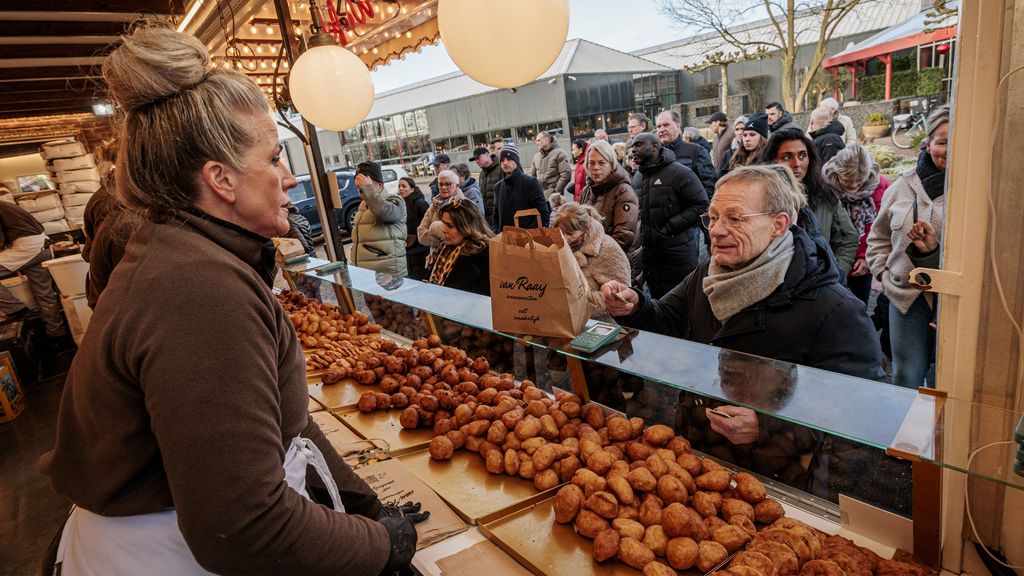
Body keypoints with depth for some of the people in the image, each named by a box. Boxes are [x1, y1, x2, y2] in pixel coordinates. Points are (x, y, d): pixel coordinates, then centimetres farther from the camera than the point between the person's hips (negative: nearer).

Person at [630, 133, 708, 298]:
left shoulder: (679, 172, -12)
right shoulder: (637, 178, 12)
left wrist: (670, 227, -18)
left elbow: (701, 205, -15)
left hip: (677, 255, -7)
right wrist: (641, 240, 10)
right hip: (649, 254, 7)